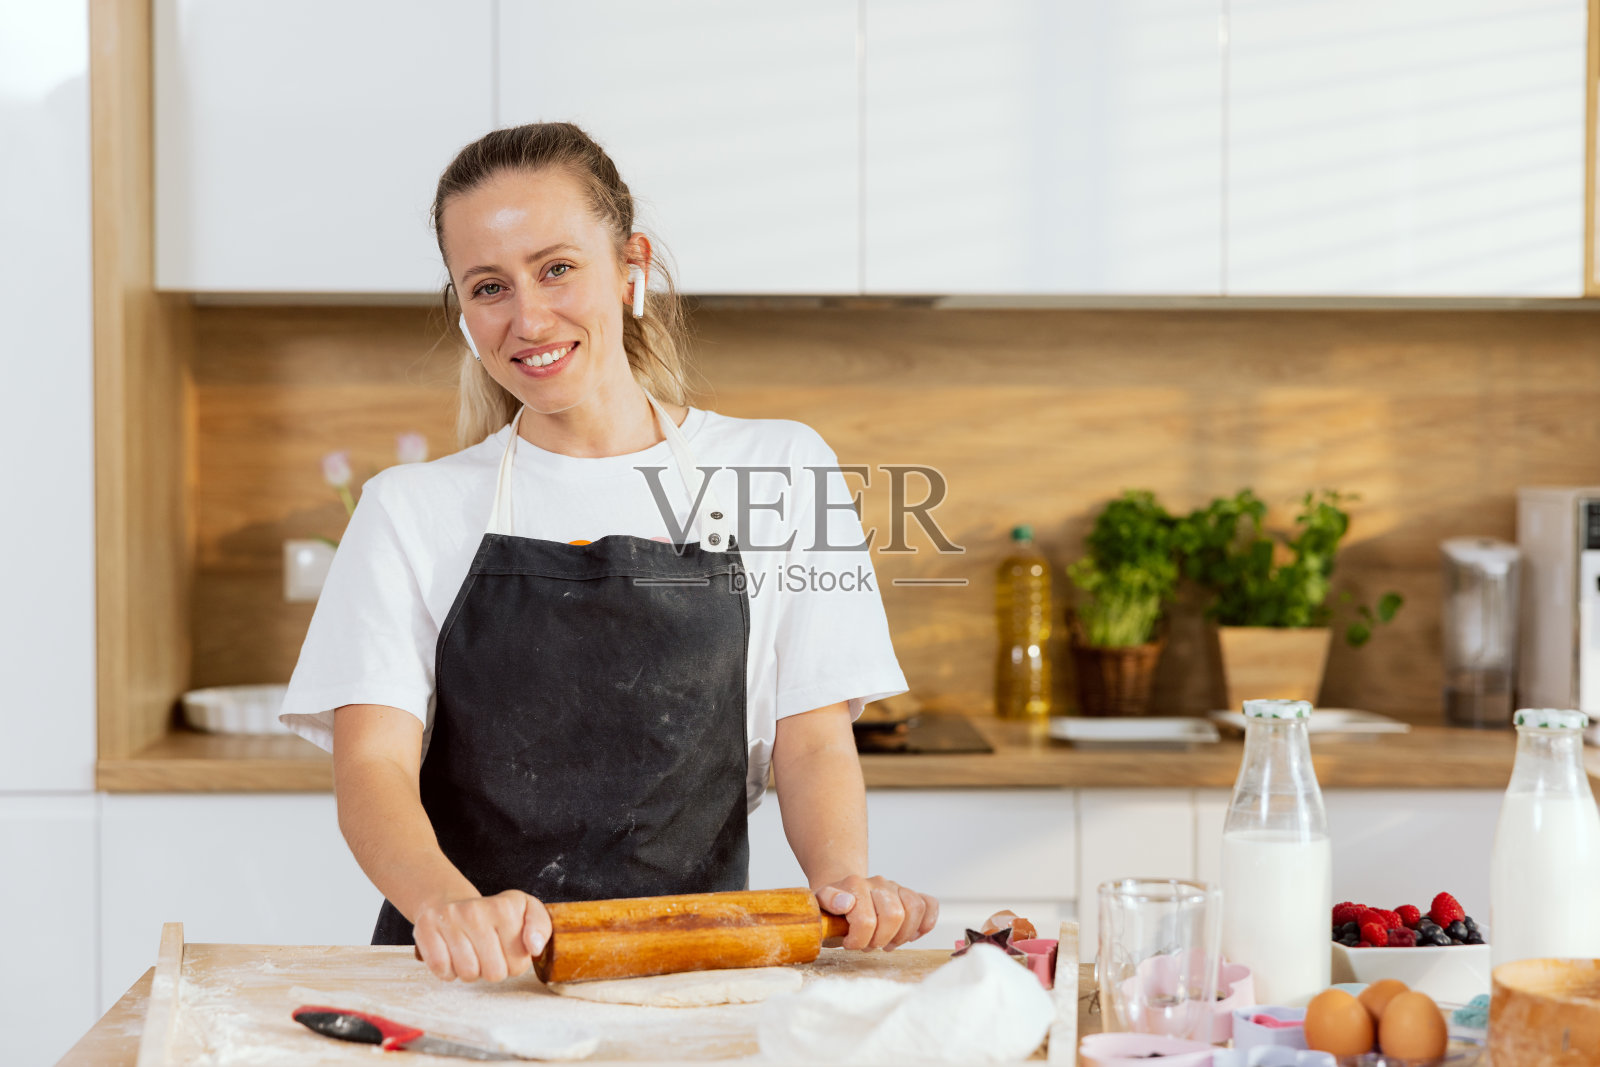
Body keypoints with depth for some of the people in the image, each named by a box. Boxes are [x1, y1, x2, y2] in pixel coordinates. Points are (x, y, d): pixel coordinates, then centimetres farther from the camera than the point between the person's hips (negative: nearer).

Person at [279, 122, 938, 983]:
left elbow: (813, 741, 8)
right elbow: (372, 768, -3)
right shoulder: (410, 510, 8)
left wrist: (843, 879, -13)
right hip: (470, 980, 1)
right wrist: (449, 904, -24)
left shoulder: (779, 471, 9)